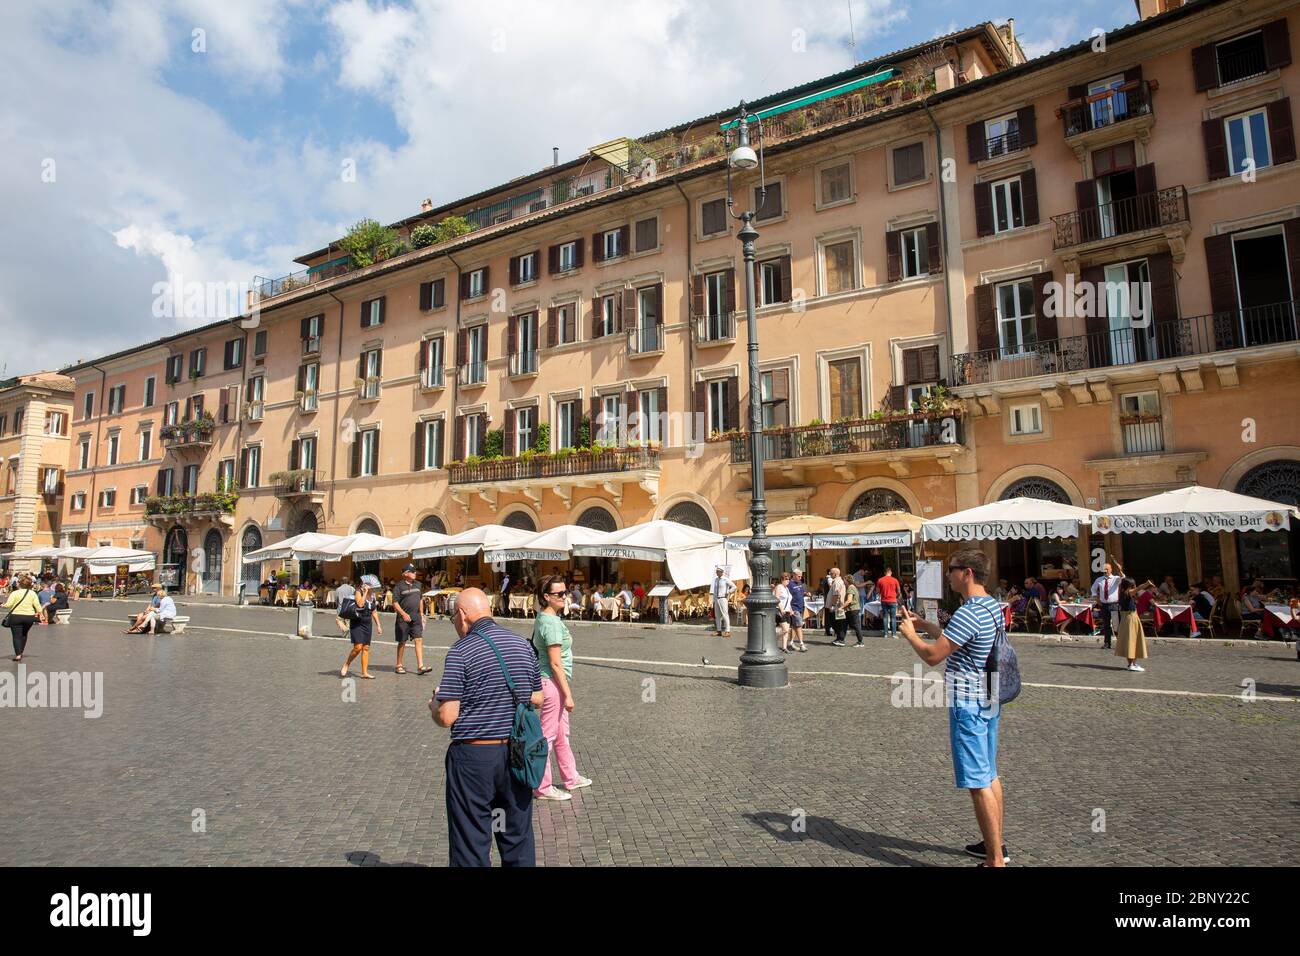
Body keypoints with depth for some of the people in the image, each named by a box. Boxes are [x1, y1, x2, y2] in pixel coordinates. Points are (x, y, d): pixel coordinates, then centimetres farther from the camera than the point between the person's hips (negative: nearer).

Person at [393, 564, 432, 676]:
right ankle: (399, 666, 21)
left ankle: (420, 667, -7)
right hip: (404, 618, -5)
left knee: (419, 640, -5)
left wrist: (421, 614, 17)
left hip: (416, 617, 5)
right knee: (402, 642, 6)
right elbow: (395, 602, -10)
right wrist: (403, 614, -19)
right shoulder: (399, 586, -7)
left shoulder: (417, 584, 11)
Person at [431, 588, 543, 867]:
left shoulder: (461, 651, -14)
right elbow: (538, 699, 11)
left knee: (472, 846, 9)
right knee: (519, 837, 17)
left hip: (474, 756, -5)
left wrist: (434, 704, 6)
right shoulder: (523, 645, 3)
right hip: (516, 753, 5)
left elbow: (447, 717, -15)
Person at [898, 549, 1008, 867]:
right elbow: (953, 638, 19)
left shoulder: (969, 613, -24)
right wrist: (922, 624, 16)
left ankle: (995, 860, 5)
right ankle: (996, 845, 33)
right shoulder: (992, 606, 8)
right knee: (990, 776, 20)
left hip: (968, 705, -10)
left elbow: (932, 655, -23)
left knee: (979, 784, -2)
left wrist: (909, 634, -6)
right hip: (988, 701, 10)